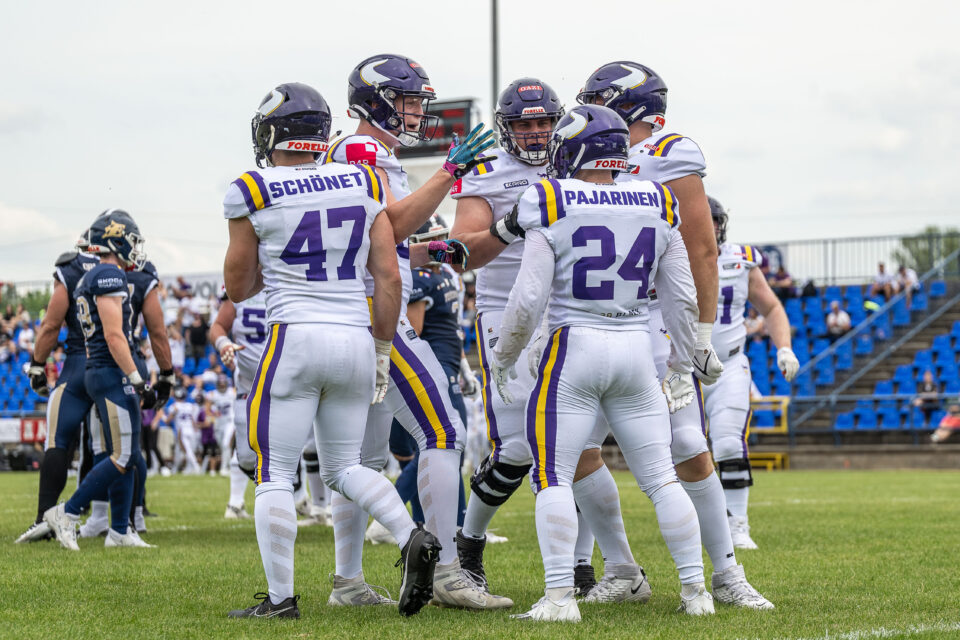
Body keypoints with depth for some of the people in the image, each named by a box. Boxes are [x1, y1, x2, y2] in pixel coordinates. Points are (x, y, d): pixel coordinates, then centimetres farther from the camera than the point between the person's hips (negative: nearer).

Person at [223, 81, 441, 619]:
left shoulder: (254, 195, -4)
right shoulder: (364, 185, 7)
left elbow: (238, 288, 6)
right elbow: (389, 278, 5)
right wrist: (381, 352, 12)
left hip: (296, 338, -4)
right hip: (357, 338, 5)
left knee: (275, 474, 4)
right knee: (344, 466, 17)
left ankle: (281, 597, 2)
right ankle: (413, 538, -5)